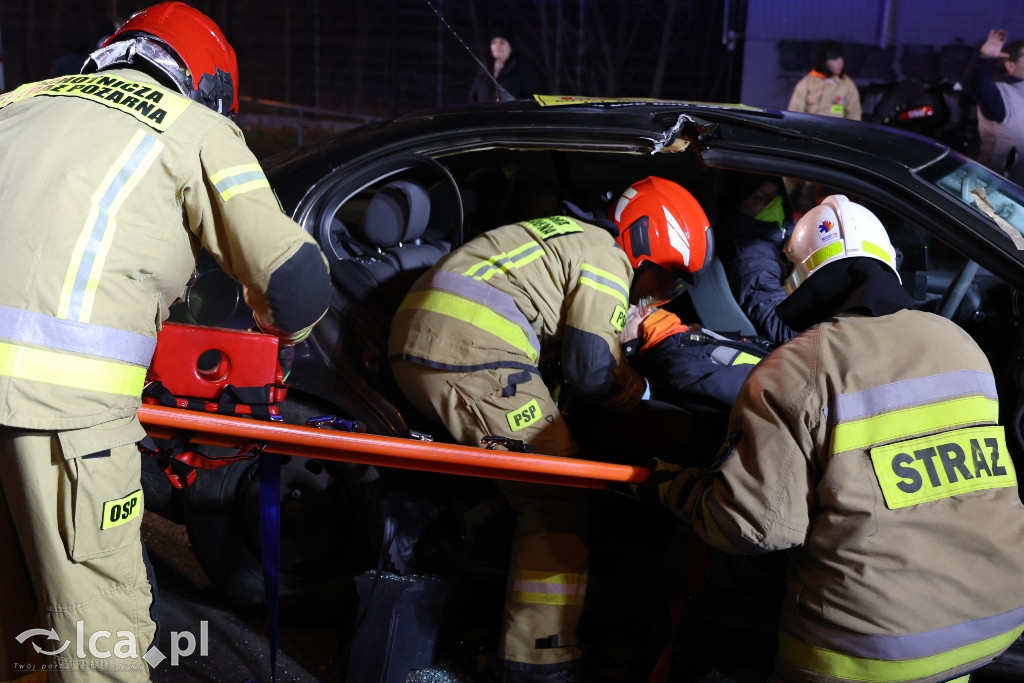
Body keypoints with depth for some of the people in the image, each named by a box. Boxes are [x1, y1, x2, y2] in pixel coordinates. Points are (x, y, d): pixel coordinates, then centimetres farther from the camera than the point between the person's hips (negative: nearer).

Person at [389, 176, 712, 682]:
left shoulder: (574, 238, 28)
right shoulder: (608, 260, -1)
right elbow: (592, 374, -5)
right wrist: (644, 393, 12)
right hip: (471, 352, -10)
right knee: (555, 502, -7)